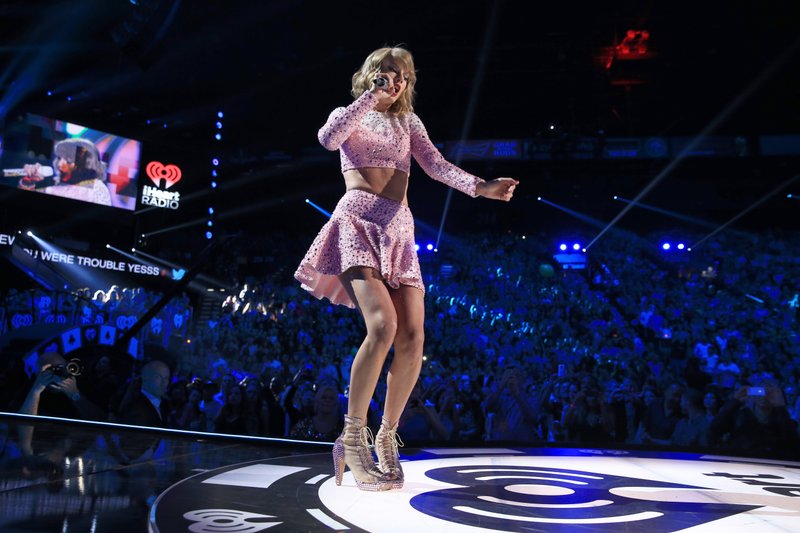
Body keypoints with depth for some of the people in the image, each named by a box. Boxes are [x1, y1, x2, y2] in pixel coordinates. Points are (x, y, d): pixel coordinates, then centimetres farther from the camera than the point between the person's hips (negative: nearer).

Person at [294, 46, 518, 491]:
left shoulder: (408, 122, 24)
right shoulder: (349, 114, 14)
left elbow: (436, 165, 9)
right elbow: (329, 139, -10)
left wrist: (481, 187, -8)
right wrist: (371, 97, -9)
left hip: (398, 230, 5)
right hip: (358, 224, -5)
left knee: (412, 339, -10)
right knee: (383, 325, -26)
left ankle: (387, 438, 6)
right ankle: (353, 437, -15)